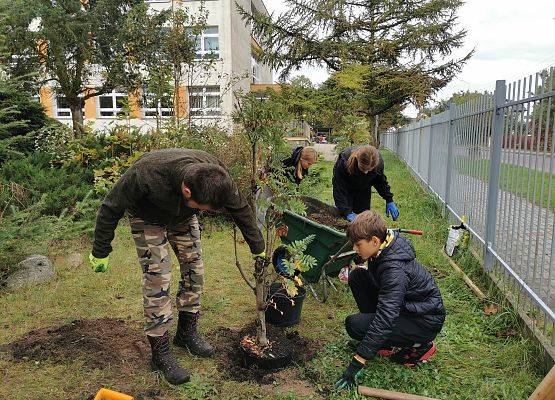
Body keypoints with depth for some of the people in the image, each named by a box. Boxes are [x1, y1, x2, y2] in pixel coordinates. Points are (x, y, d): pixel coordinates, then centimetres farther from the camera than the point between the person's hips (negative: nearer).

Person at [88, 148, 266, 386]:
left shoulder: (216, 176, -33)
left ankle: (187, 332, 23)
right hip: (148, 220, -4)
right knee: (157, 279, -11)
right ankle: (160, 352, 3)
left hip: (183, 218, 4)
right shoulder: (145, 174, -44)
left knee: (194, 270, 2)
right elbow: (111, 210, -25)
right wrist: (100, 252, -14)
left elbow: (241, 209, -14)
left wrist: (258, 248, -2)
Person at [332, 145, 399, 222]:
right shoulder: (344, 161, -38)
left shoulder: (379, 162, -28)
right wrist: (347, 212, -38)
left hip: (364, 190, 3)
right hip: (347, 189, -2)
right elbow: (339, 188, -33)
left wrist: (389, 201, -7)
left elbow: (381, 181, -5)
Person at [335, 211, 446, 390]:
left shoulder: (395, 269, -33)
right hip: (405, 305, 9)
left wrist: (356, 363, -34)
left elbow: (384, 319, -36)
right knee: (357, 276, -3)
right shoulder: (383, 249, -6)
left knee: (354, 324, -22)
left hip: (425, 321, -9)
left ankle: (419, 345, -3)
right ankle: (373, 338, 6)